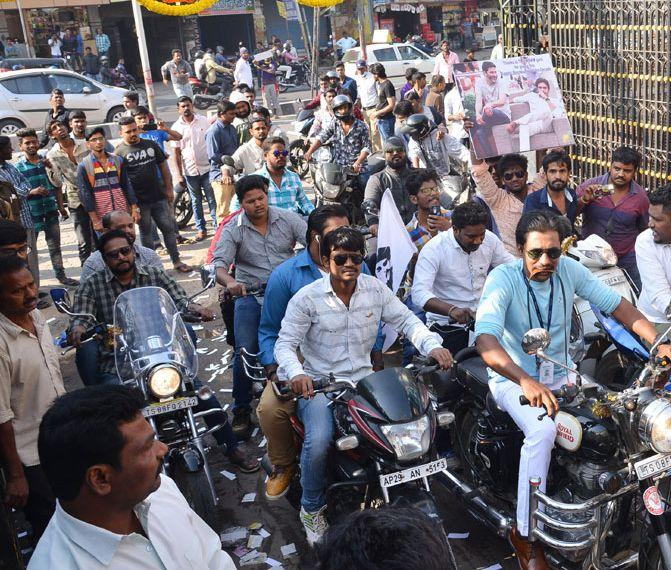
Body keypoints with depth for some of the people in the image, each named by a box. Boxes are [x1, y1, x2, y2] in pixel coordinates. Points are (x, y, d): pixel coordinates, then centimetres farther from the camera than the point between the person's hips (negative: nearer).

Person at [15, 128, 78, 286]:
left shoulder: (47, 162, 7)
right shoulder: (18, 167, -5)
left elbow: (57, 185, 14)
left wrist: (61, 206, 10)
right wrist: (32, 192, -21)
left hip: (51, 211, 4)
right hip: (31, 214, -4)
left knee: (55, 246, 12)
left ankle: (61, 275, 22)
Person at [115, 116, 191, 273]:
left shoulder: (151, 145, 7)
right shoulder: (119, 152, -4)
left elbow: (163, 166, 13)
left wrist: (169, 189, 7)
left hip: (159, 197, 3)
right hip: (139, 201, -3)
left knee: (169, 228, 5)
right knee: (145, 232, 8)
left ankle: (176, 261, 14)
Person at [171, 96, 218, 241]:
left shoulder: (203, 121, -1)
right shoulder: (176, 127, 0)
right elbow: (176, 152, 3)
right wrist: (179, 174, 0)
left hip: (207, 167, -1)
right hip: (189, 170, 1)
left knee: (212, 199, 2)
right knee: (196, 201, 11)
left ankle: (218, 226, 11)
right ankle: (201, 228, 21)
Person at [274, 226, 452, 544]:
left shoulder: (376, 289, 2)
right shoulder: (306, 299, -8)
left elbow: (406, 320, 1)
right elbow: (285, 343, -10)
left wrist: (432, 345, -19)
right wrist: (296, 373, -32)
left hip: (364, 380, 4)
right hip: (318, 383, -3)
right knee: (318, 443, -28)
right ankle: (312, 509, 2)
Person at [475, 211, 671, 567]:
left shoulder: (568, 269, -6)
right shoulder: (503, 278, -21)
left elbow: (616, 304, 0)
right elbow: (485, 341, -34)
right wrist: (526, 382, -48)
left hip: (561, 375, 5)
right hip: (513, 378, -5)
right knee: (543, 431, -32)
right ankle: (524, 534, -19)